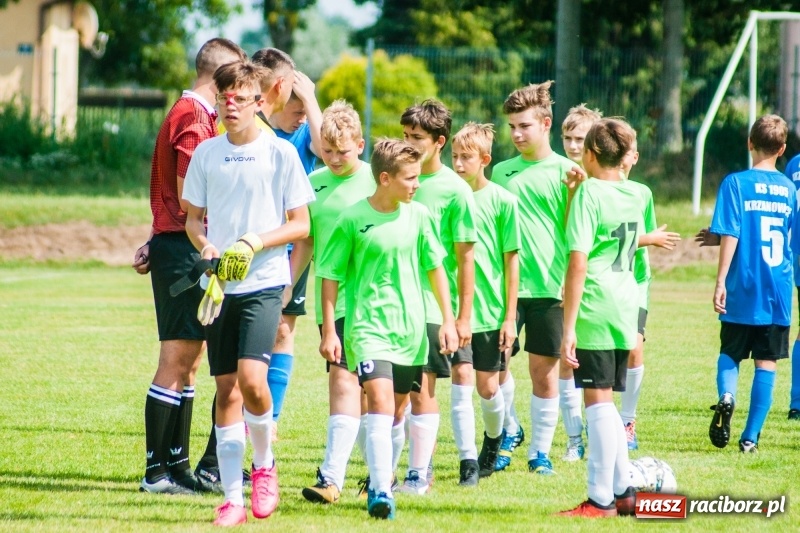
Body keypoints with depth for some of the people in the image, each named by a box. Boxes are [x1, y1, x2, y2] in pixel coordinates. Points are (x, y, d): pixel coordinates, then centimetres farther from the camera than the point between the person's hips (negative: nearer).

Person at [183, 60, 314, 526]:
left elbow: (300, 225, -1)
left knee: (251, 379, -19)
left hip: (264, 282, -4)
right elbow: (193, 218, 14)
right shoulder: (207, 153, 8)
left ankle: (264, 464, 7)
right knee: (226, 389, 2)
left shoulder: (280, 153, -2)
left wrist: (254, 243, -15)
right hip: (219, 285, 4)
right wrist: (205, 246, -8)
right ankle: (233, 499, 5)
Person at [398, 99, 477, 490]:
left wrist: (464, 316, -6)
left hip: (433, 305, -4)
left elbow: (465, 258, -4)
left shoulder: (454, 190, -6)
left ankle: (418, 475, 0)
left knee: (422, 389, -4)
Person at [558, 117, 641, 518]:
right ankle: (623, 489, 20)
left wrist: (569, 327, -16)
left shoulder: (589, 192, -11)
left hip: (595, 310, -7)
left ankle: (601, 499, -1)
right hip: (625, 308, 7)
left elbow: (578, 264, -16)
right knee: (604, 402, 18)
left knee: (598, 401, -3)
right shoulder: (634, 195, 10)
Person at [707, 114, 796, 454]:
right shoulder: (790, 190, 5)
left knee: (730, 353, 14)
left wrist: (720, 281, -10)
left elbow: (729, 236, -12)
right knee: (766, 362, 7)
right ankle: (750, 437, 5)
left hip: (741, 291, -2)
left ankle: (726, 397, -15)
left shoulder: (736, 183, -6)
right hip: (777, 297, 2)